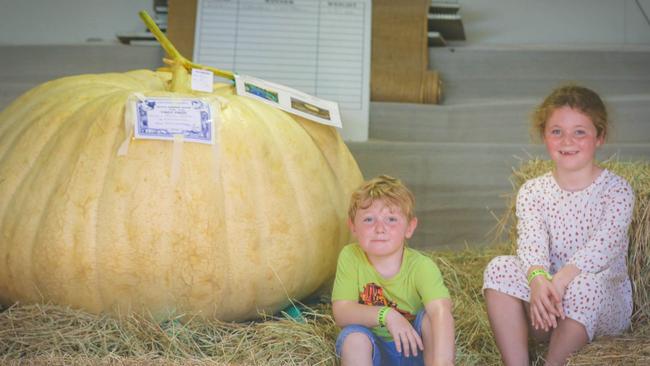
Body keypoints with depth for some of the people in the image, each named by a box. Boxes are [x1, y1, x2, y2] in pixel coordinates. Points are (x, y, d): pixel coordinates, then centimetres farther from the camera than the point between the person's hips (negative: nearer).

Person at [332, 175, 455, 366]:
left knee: (431, 317, -28)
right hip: (371, 351, 1)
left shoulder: (421, 266, -22)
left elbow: (441, 312, -39)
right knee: (353, 335, -30)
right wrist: (386, 315, -37)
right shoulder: (350, 257, -15)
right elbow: (341, 312, -21)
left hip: (415, 350, -1)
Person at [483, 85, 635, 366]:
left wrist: (561, 279, -40)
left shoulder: (616, 190, -6)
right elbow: (531, 242, -15)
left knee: (586, 283, -36)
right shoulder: (532, 191, 3)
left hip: (605, 303, -3)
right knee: (500, 268, -22)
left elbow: (605, 244, -23)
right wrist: (538, 279, -37)